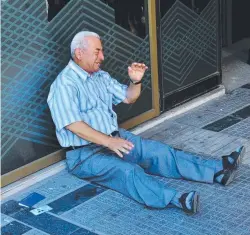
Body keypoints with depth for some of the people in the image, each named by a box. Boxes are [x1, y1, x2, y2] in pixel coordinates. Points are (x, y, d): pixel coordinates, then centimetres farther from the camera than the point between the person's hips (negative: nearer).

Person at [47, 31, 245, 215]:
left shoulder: (101, 76, 11)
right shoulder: (65, 84, -15)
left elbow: (128, 98, 18)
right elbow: (73, 124, -25)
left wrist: (136, 81, -3)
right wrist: (108, 141, -31)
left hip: (115, 138, 8)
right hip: (85, 153, -8)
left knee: (159, 151, -7)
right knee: (127, 171, -33)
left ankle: (218, 170, -14)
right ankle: (175, 199, -56)